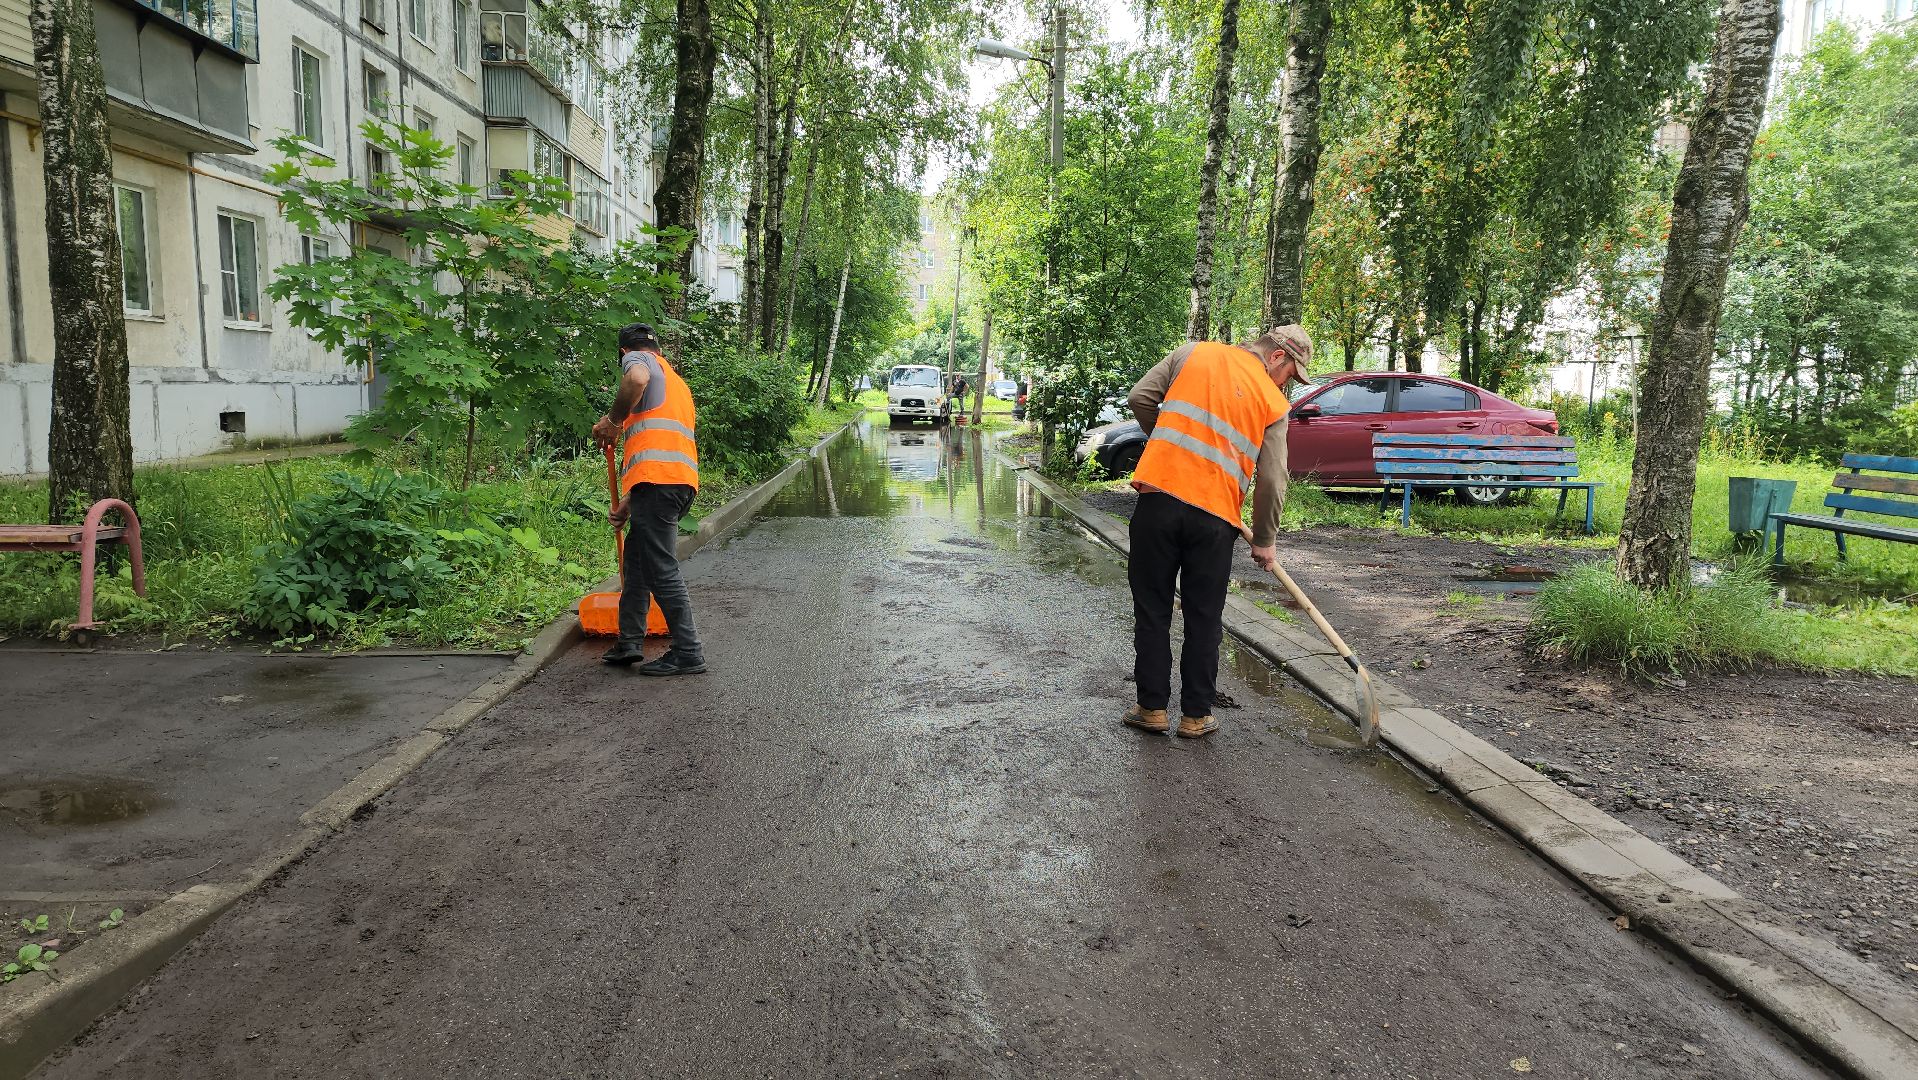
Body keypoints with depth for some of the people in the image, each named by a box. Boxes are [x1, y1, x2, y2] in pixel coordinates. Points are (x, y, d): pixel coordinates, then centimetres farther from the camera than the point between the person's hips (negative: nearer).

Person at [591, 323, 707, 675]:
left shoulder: (637, 358, 9)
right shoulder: (677, 383, 33)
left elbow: (637, 379, -20)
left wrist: (613, 421, -5)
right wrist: (628, 502, 35)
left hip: (658, 480, -9)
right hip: (681, 478, 9)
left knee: (661, 570, -5)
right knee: (636, 559, 20)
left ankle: (688, 653, -2)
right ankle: (628, 643, 26)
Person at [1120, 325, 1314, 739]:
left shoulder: (1193, 353, 10)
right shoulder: (1274, 403, 6)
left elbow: (1140, 399, 6)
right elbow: (1272, 482, 2)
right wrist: (1265, 541, 15)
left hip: (1158, 496, 1)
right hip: (1215, 516, -1)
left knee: (1152, 610, 11)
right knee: (1204, 619, 12)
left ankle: (1152, 708, 16)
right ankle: (1196, 715, 19)